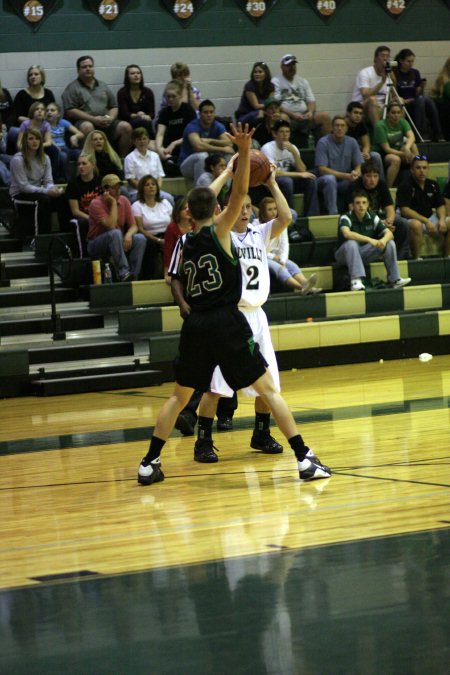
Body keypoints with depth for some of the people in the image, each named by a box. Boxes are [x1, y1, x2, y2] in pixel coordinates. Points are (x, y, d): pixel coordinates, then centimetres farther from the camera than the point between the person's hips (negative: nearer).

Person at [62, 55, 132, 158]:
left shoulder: (103, 86, 23)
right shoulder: (72, 88, 6)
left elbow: (114, 107, 22)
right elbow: (70, 111, -6)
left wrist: (111, 118, -3)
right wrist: (94, 119, -14)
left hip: (106, 123, 5)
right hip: (82, 121, -5)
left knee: (125, 126, -19)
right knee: (87, 127, -39)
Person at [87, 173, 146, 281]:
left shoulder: (124, 201, 1)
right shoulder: (96, 204, -16)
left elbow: (133, 226, 1)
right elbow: (111, 226, -28)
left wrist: (128, 235, -22)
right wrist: (113, 203, -22)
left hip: (117, 243, 5)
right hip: (96, 245, -5)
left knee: (140, 238, -21)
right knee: (115, 233, -36)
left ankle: (132, 276, -24)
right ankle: (123, 273, -42)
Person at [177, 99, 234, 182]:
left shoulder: (218, 126, -3)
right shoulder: (193, 126, -22)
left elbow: (228, 143, -16)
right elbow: (198, 146, -40)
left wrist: (210, 141, -29)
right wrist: (222, 149, -33)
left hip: (209, 163, 5)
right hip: (187, 164, -5)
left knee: (230, 153, -15)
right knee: (202, 155, -37)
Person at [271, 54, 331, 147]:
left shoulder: (302, 81, 22)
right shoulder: (276, 82, 5)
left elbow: (311, 101, 18)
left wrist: (310, 112, -6)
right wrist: (292, 114, -19)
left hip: (305, 117, 5)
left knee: (325, 117, -19)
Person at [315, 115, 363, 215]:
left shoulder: (352, 142, 3)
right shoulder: (323, 142, -10)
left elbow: (359, 167, 3)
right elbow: (322, 169, -16)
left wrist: (355, 173, -23)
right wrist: (346, 176, -24)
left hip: (345, 183, 4)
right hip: (324, 181, -3)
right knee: (330, 179, -38)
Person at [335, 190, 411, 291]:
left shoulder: (372, 217, -3)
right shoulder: (346, 218, -19)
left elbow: (389, 233, -7)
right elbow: (347, 233, -40)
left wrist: (384, 240, -33)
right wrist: (369, 240, -46)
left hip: (365, 252, 5)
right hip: (346, 253, -5)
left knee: (390, 244, -11)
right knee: (351, 243, -38)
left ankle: (395, 280, -7)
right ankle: (356, 280, -40)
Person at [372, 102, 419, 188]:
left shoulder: (402, 122, 0)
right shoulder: (381, 126, -16)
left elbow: (411, 136, -19)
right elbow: (387, 149, -20)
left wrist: (407, 148, -41)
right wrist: (403, 153, -30)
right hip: (381, 154, -6)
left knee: (412, 145, -20)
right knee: (396, 159, -36)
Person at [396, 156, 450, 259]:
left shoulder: (433, 185, 8)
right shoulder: (405, 186, -11)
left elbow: (440, 206, 13)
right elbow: (404, 210, -19)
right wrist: (426, 221, -24)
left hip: (429, 217, 6)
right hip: (411, 219, -6)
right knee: (416, 225, -40)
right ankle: (416, 258, -30)